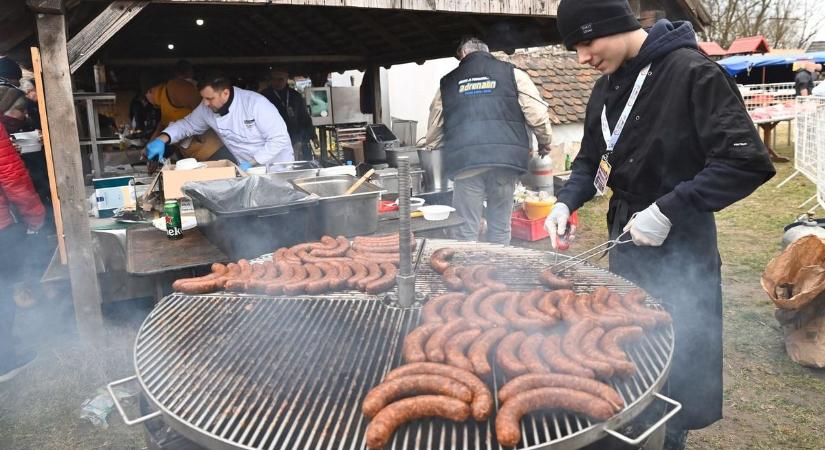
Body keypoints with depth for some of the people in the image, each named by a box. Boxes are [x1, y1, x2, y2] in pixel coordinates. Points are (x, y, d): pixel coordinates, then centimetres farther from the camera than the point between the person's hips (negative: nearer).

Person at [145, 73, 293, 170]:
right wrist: (162, 139, -10)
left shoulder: (256, 103, -25)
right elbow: (187, 124, 8)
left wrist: (251, 163, -27)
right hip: (251, 171, 5)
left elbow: (280, 139, -26)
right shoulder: (207, 109, -7)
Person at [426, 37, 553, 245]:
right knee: (500, 228, 9)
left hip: (464, 161, 1)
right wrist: (545, 142, 20)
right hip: (505, 158, 0)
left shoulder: (447, 82, 17)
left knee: (466, 230, 4)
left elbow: (433, 133, 18)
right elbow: (537, 114, 4)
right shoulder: (512, 74, 12)